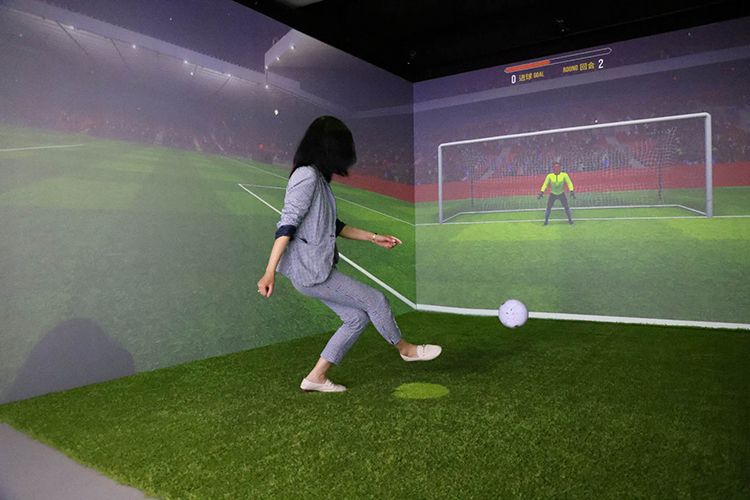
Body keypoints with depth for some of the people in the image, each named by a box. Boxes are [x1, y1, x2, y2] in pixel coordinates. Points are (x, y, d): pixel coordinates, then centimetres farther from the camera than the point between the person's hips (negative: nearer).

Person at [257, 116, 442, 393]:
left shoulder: (319, 178, 14)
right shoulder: (307, 175, -15)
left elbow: (334, 226, 20)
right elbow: (287, 224, -21)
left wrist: (373, 237, 18)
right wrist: (269, 272, -24)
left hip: (317, 268, 10)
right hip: (309, 270, -10)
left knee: (357, 317, 13)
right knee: (375, 300, 1)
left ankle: (316, 377, 18)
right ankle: (405, 349, 27)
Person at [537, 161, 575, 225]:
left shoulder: (564, 175, -12)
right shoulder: (549, 176, -11)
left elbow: (569, 183, -12)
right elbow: (545, 184, -8)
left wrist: (571, 191, -24)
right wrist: (541, 192, -18)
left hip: (561, 194, 0)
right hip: (552, 194, 0)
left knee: (566, 207, -1)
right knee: (548, 208, -3)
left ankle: (570, 220, 17)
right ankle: (546, 220, 11)